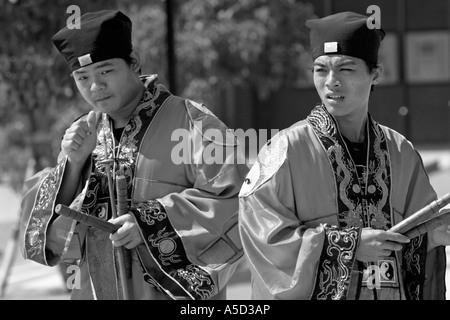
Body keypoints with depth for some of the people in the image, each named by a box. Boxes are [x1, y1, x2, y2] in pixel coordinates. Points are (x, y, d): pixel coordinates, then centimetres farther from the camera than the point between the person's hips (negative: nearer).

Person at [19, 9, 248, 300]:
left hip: (175, 290, -4)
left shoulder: (192, 123, -10)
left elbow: (233, 200, -18)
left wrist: (152, 222, -23)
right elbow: (44, 225, 4)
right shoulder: (82, 134, 5)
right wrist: (73, 165, -12)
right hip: (97, 290, 4)